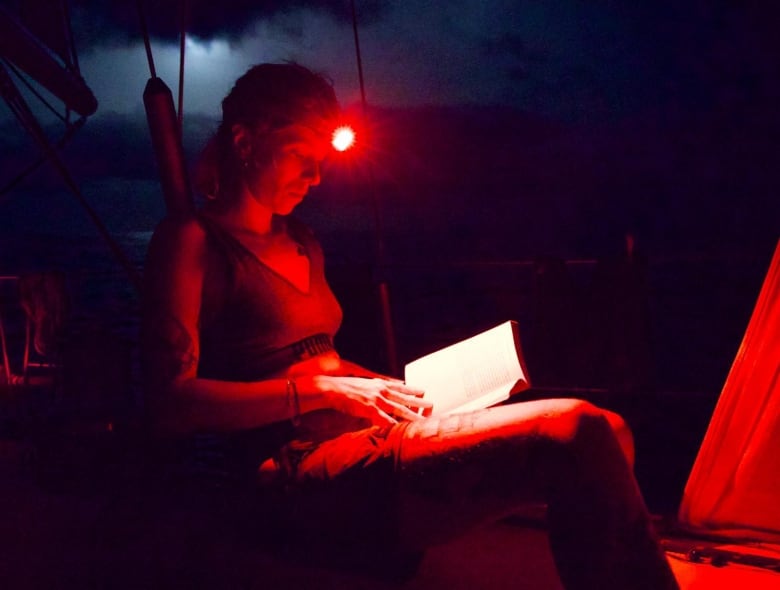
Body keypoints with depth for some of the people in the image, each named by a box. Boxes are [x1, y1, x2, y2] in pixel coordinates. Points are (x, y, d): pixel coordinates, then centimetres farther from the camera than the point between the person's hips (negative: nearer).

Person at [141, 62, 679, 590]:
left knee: (607, 431, -9)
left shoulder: (302, 243, 24)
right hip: (305, 475, -8)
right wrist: (323, 391, -13)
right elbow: (172, 404, -10)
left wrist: (399, 391, 10)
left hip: (366, 438, 8)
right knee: (576, 432, -23)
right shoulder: (191, 241, 0)